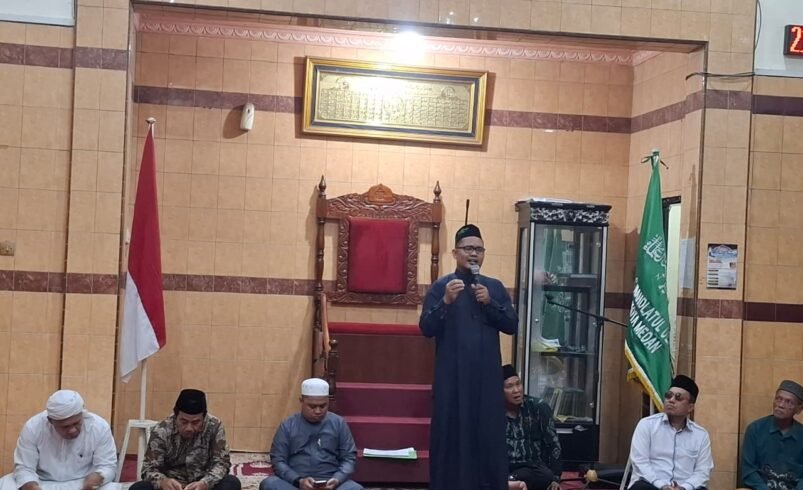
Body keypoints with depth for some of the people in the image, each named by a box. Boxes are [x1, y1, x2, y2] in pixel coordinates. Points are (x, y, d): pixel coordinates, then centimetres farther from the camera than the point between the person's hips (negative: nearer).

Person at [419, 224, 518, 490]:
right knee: (451, 431, -2)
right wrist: (446, 301, -20)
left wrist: (489, 303, -10)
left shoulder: (495, 287, 11)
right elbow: (426, 328, -6)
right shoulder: (440, 286, 1)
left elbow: (512, 325, 5)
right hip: (452, 375, -3)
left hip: (487, 374, 3)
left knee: (488, 432, 2)